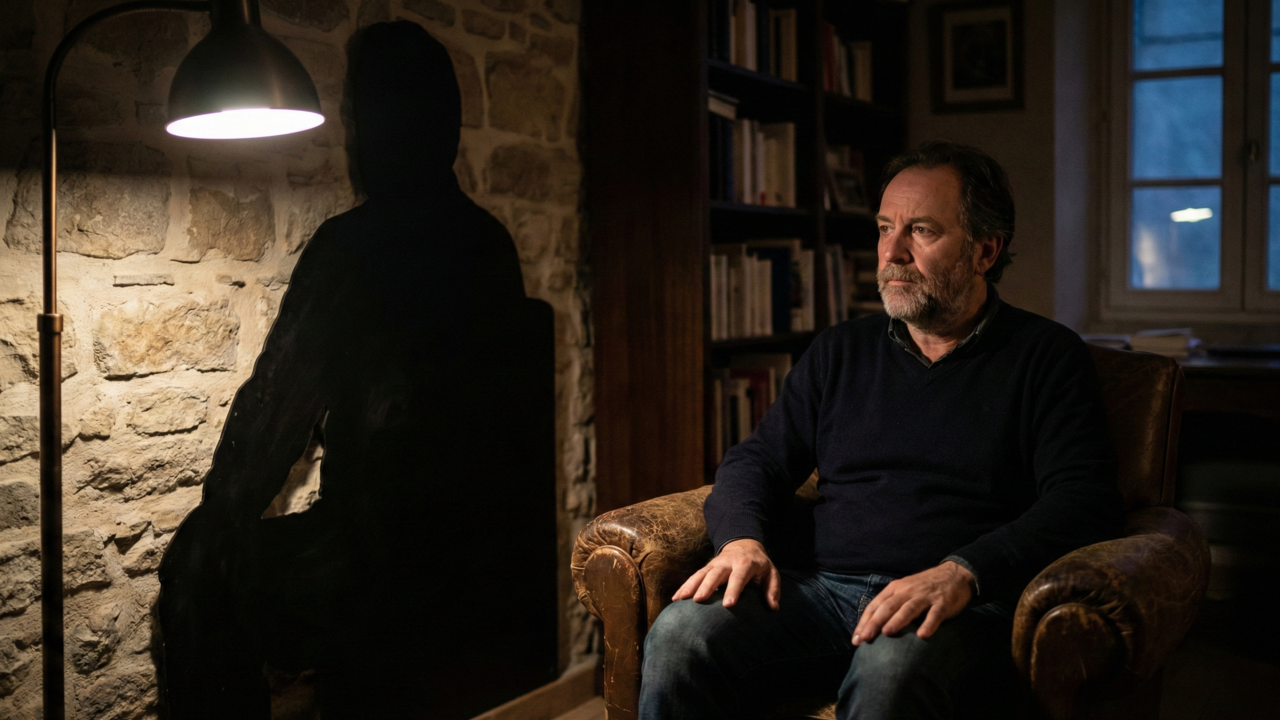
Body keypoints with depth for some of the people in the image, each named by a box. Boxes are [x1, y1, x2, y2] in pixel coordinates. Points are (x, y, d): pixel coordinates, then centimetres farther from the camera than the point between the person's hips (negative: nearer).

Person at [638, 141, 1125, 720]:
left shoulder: (1047, 357, 7)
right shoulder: (840, 351, 21)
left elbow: (1084, 499, -5)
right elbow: (758, 459, 19)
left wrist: (963, 572, -21)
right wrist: (742, 538, -5)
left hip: (956, 606, -3)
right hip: (818, 588, 4)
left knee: (892, 668, -40)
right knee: (680, 635, -27)